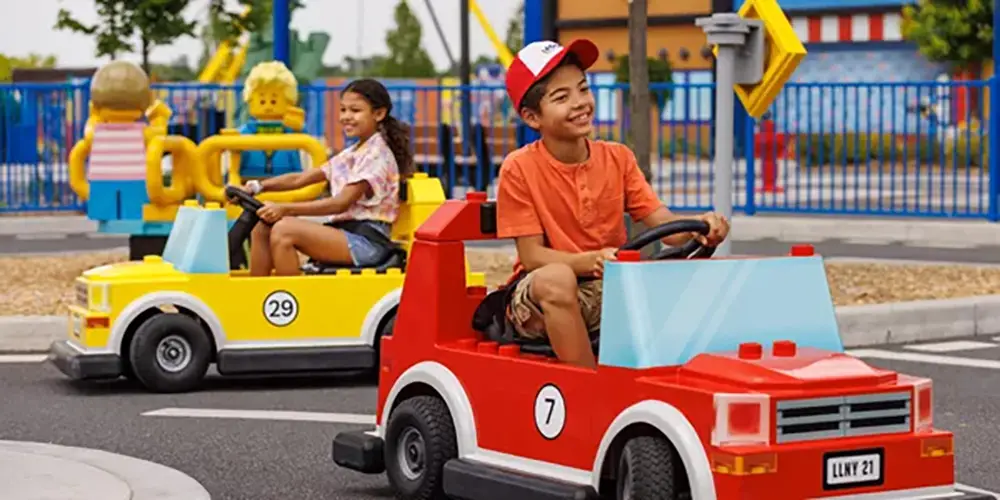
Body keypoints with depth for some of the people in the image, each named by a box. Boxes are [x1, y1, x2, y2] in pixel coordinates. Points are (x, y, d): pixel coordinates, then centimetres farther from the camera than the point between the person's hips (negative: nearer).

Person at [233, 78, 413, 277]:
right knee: (263, 227, 0)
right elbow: (300, 179, 14)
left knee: (283, 230, -25)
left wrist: (285, 209, -24)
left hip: (367, 240, -9)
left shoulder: (376, 155, -9)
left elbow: (341, 203, -18)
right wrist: (257, 186, -1)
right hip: (344, 232, 9)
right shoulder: (349, 155, 20)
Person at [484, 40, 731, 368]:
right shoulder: (519, 169, -7)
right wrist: (592, 260, -30)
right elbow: (532, 256, -11)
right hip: (540, 299, -4)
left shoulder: (618, 158, 5)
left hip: (609, 292, 4)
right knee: (556, 278, -38)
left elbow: (663, 224, -3)